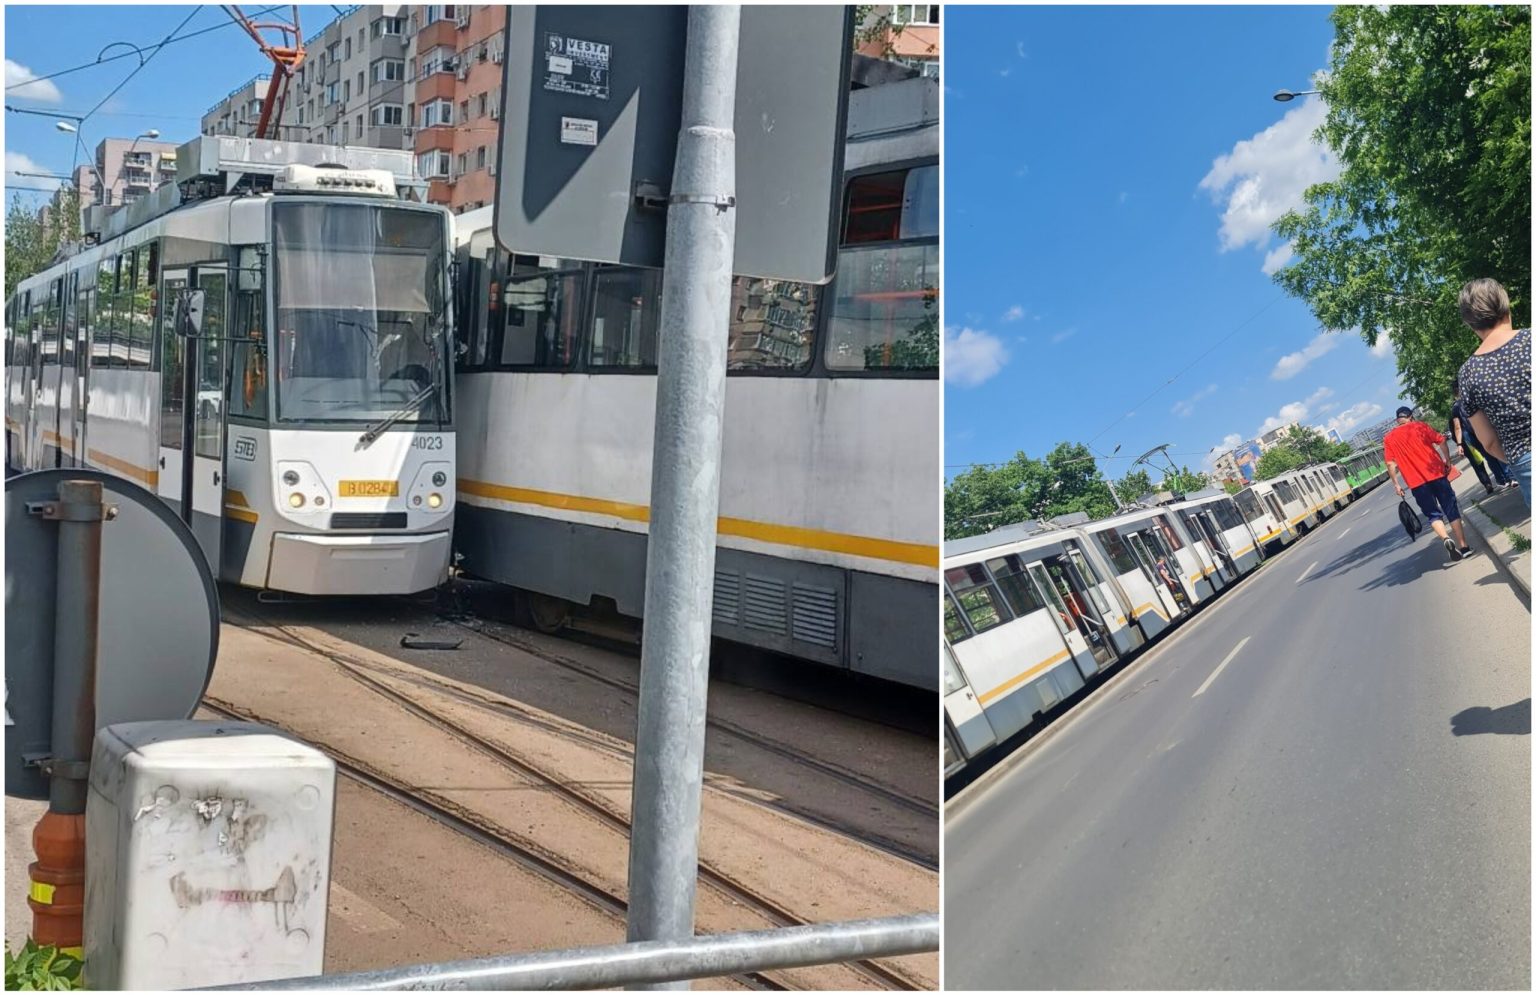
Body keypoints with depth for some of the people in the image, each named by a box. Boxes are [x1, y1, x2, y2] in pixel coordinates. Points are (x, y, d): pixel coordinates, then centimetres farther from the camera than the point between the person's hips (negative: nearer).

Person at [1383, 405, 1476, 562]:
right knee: (1451, 509, 9)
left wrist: (1396, 484, 4)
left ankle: (1445, 538, -18)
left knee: (1433, 513, 9)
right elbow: (1441, 441, 0)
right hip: (1436, 473, 0)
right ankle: (1464, 546, 8)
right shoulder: (1419, 426, 4)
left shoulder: (1389, 438, 5)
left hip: (1416, 482, 0)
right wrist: (1447, 461, 11)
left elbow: (1390, 463, -1)